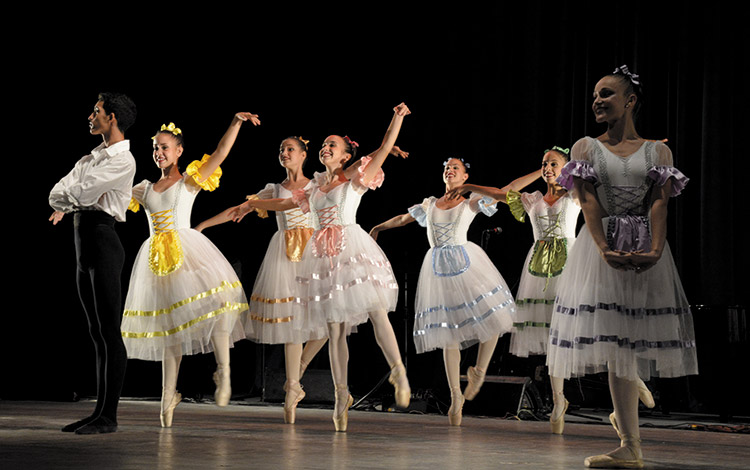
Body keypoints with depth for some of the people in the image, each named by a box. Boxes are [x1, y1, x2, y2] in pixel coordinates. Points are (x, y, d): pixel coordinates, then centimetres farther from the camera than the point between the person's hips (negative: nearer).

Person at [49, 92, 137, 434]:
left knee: (110, 331, -8)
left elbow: (83, 191, -17)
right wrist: (71, 203, -5)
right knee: (97, 332, 10)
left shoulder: (123, 160, -8)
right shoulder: (89, 159, 21)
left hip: (103, 240, -9)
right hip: (83, 241, 9)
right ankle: (99, 411, 13)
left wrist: (67, 198, 3)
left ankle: (109, 416, -7)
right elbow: (56, 194, 14)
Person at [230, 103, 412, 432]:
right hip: (323, 255, 4)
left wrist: (397, 119, -9)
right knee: (334, 329, 3)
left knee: (377, 313, -16)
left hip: (353, 249, -4)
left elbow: (384, 149, -1)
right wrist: (252, 204, 40)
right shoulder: (316, 187, 20)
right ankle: (341, 394, 8)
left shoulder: (354, 180, 6)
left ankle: (398, 371, -2)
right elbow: (287, 203, 34)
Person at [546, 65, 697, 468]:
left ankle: (624, 415, 29)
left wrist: (655, 250, -21)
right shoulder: (585, 147, 8)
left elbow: (659, 203, -4)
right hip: (602, 244, -1)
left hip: (645, 250, 1)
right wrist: (605, 249, -20)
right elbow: (587, 201, -4)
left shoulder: (658, 151, 8)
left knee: (632, 336, 1)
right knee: (613, 339, -6)